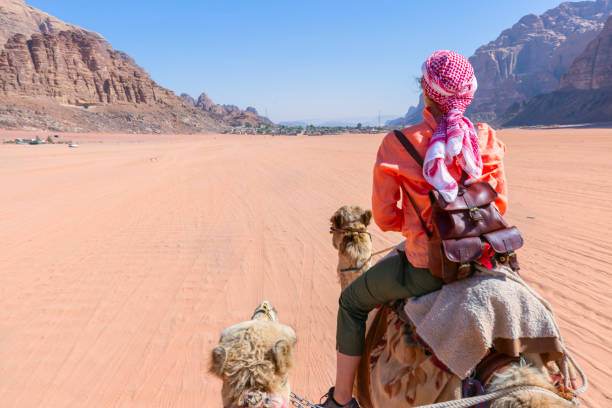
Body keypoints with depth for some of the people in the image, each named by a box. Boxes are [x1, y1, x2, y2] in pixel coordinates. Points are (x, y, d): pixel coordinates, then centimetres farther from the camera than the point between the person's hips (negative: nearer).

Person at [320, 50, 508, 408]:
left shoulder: (397, 144, -15)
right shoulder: (486, 139, -4)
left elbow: (384, 216, -9)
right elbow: (499, 206, 4)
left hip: (425, 268, -4)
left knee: (352, 302, 19)